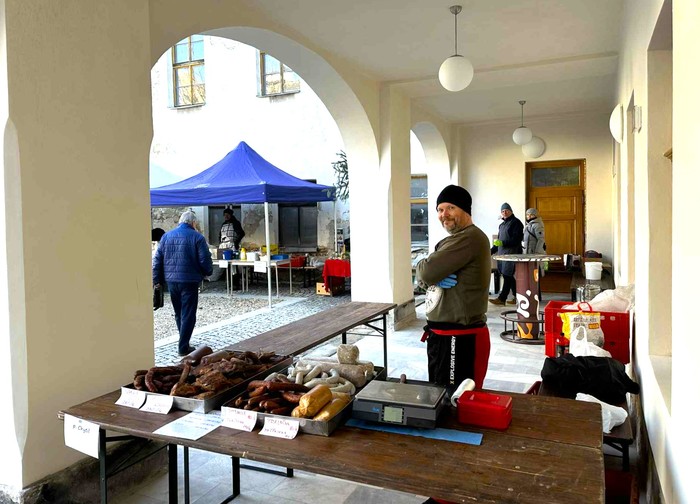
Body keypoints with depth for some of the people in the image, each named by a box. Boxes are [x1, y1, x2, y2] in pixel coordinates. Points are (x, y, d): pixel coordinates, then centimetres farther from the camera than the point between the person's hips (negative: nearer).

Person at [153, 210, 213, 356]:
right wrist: (208, 272, 12)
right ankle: (183, 347, 1)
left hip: (171, 280, 5)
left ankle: (184, 341, 30)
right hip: (189, 280, -5)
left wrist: (157, 279, 12)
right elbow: (204, 260, -8)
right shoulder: (197, 237, -6)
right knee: (188, 315, 2)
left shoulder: (166, 236, 8)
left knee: (178, 313, 19)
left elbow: (157, 259, 8)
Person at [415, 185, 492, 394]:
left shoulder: (470, 238, -19)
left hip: (460, 338, -10)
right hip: (441, 334, 10)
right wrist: (436, 278, -11)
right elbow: (422, 278, 11)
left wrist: (433, 275, -2)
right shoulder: (452, 240, 16)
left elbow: (426, 272, -25)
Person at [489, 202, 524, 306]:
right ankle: (517, 297, 18)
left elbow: (516, 239, -13)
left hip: (512, 253, -8)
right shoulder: (502, 225, 21)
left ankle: (501, 299, -10)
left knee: (507, 276, -9)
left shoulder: (516, 223, -4)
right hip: (502, 253, 8)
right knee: (510, 277, 10)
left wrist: (503, 243, -22)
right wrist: (491, 251, 21)